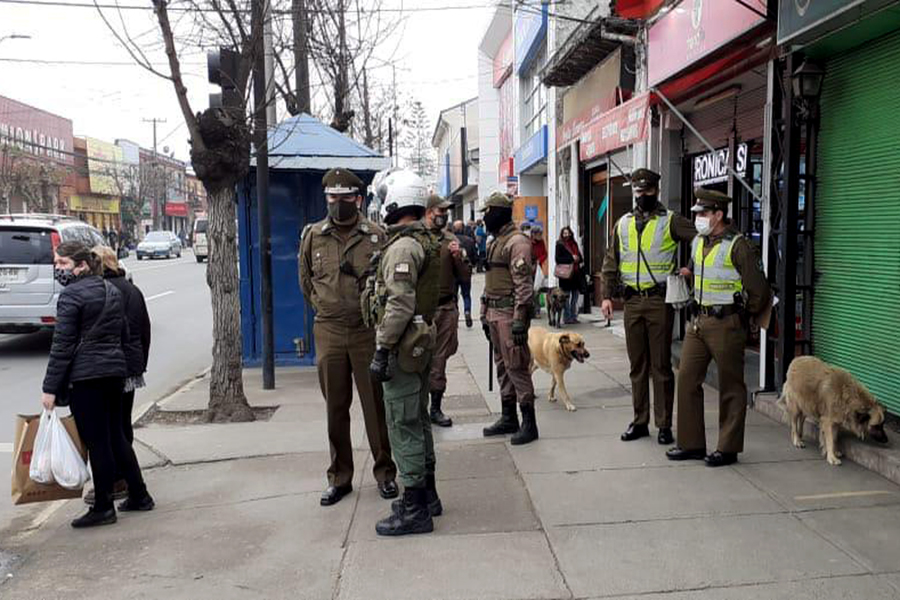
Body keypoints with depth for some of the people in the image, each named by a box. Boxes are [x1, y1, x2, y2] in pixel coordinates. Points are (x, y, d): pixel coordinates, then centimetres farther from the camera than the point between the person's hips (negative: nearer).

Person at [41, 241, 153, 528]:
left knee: (96, 441, 0)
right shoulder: (112, 291, 12)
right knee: (116, 435, 16)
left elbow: (62, 345, -14)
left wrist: (50, 388, -11)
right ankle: (139, 495, 21)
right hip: (115, 371, 8)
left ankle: (103, 508, 10)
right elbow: (124, 335, 17)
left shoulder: (72, 295, -12)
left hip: (84, 376, -8)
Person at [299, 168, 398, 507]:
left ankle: (385, 472, 20)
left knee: (376, 404, 5)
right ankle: (339, 477, 23)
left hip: (367, 330, -2)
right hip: (328, 332, 2)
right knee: (335, 407, 10)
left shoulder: (376, 237, -1)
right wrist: (326, 308, 11)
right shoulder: (313, 236, 6)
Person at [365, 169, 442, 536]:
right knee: (418, 421, 18)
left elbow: (399, 305, -24)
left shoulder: (403, 247, -17)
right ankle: (427, 495, 29)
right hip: (422, 342, 10)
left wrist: (382, 350, -20)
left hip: (403, 348, -10)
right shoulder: (427, 241, 14)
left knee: (404, 426, -3)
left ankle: (415, 510, 5)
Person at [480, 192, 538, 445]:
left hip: (510, 313, -9)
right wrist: (485, 314, 20)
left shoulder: (517, 242, -12)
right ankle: (508, 418, 24)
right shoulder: (494, 242, 17)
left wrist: (519, 320, -22)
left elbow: (524, 284, -18)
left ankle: (529, 423, 3)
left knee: (516, 367, -6)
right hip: (495, 313, 9)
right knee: (502, 366, 14)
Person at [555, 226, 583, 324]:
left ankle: (574, 317, 16)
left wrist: (580, 262, 4)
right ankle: (567, 318, 2)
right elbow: (558, 259, -11)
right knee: (567, 298, -4)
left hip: (576, 274, 6)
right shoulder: (559, 245, -2)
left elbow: (579, 256, 26)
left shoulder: (574, 244, 17)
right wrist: (571, 258, -15)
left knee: (575, 297, 9)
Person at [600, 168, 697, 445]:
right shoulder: (623, 224, 12)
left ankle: (664, 424, 11)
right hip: (632, 301, 4)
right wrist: (607, 295, 6)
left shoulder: (670, 221, -1)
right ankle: (639, 421, 20)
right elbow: (611, 263, 13)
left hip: (660, 300, -4)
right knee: (637, 365, 10)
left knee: (661, 365, 1)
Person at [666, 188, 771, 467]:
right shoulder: (697, 242, 10)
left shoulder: (738, 246, -14)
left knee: (730, 387, 4)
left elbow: (760, 291, -12)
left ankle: (728, 448, 15)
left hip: (725, 325, -8)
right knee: (687, 379, 6)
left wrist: (743, 316, -1)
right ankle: (691, 444, 16)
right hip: (698, 322, 8)